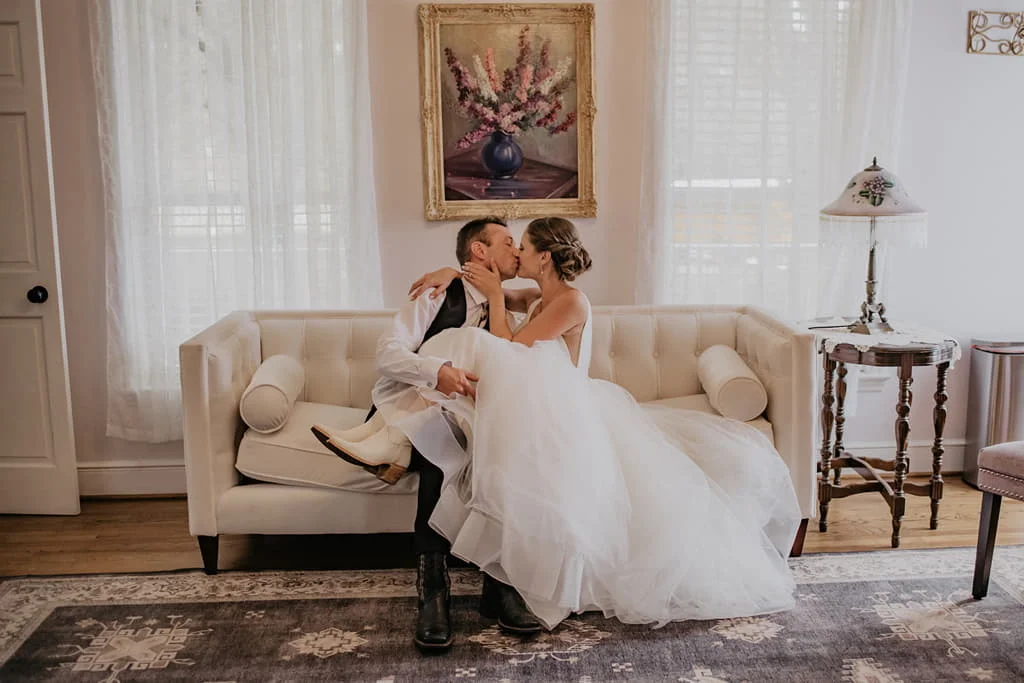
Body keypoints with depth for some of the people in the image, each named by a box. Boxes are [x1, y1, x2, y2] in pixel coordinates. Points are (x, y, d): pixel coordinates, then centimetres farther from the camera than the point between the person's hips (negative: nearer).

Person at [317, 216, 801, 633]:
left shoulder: (571, 302, -12)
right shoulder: (542, 300, 14)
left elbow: (506, 351, -14)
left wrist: (495, 294, -7)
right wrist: (452, 273, 12)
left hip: (564, 419, -10)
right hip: (545, 415, 10)